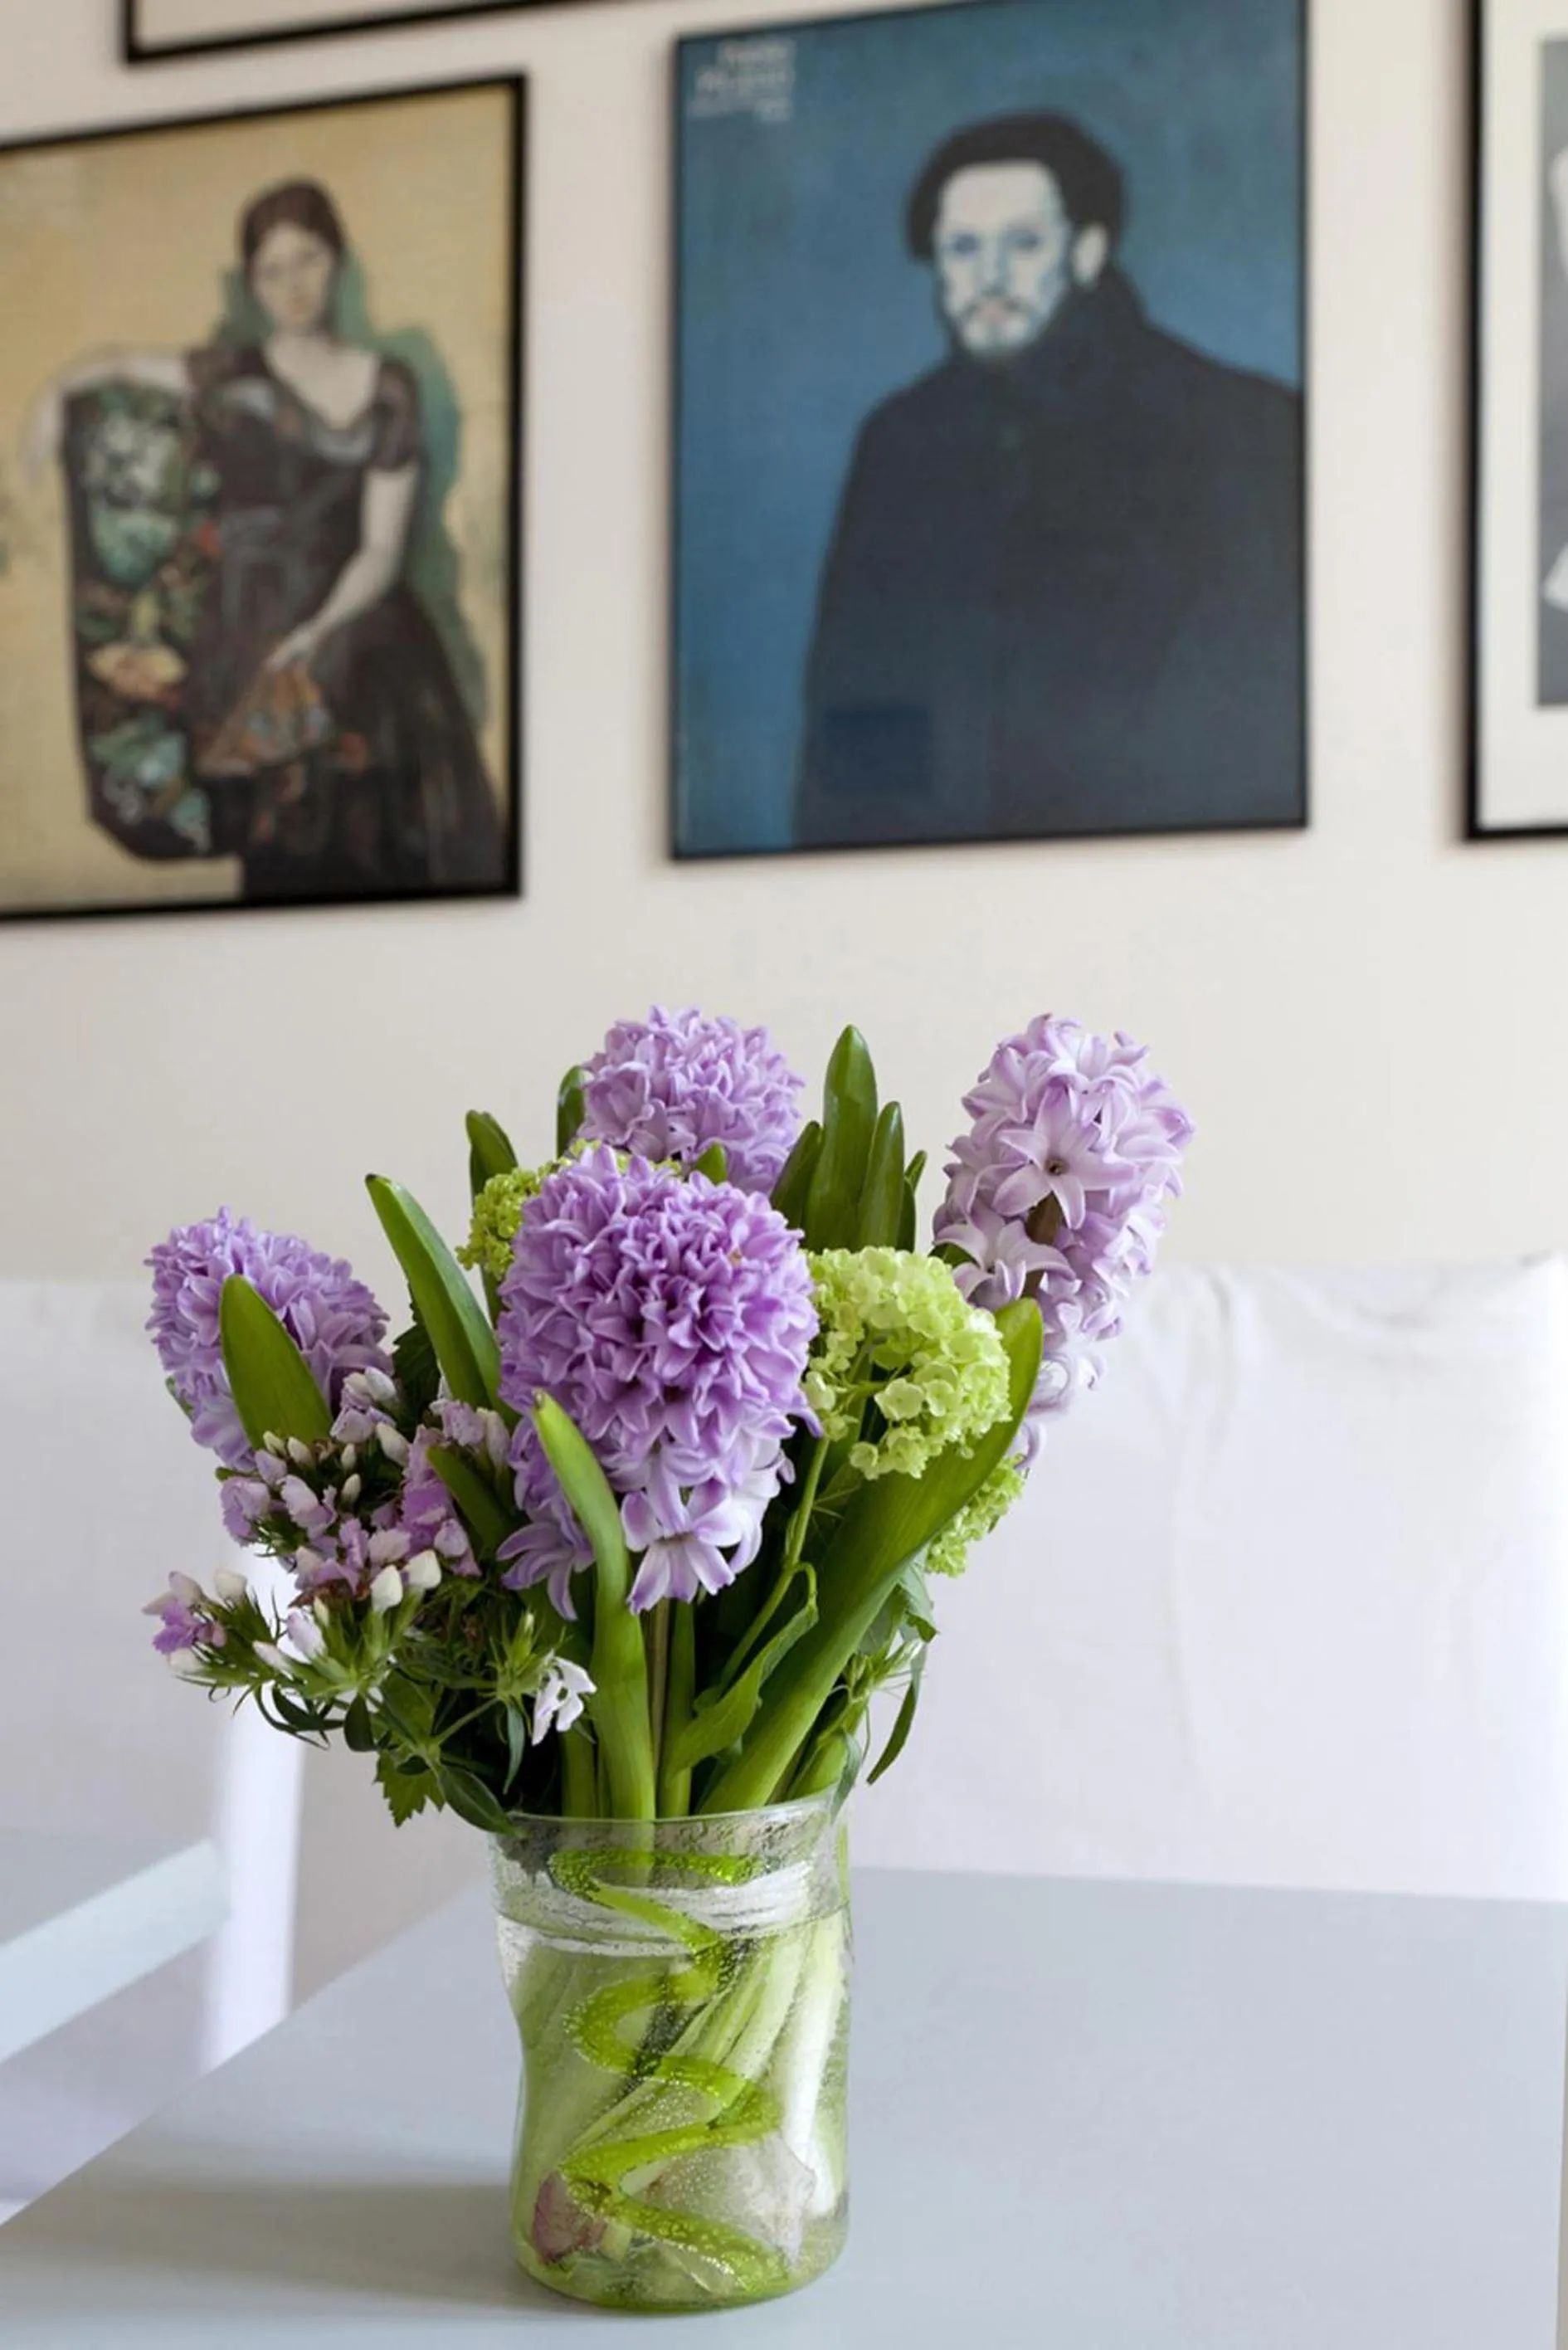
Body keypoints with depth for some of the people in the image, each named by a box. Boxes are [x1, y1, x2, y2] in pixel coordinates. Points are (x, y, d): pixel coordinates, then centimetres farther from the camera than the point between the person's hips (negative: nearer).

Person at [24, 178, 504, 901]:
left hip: (354, 619, 0)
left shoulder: (389, 391, 8)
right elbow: (119, 363, 29)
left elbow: (381, 549, 3)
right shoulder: (229, 374, 10)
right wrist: (57, 395, 10)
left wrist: (317, 635, -13)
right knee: (285, 861, -13)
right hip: (241, 641, 0)